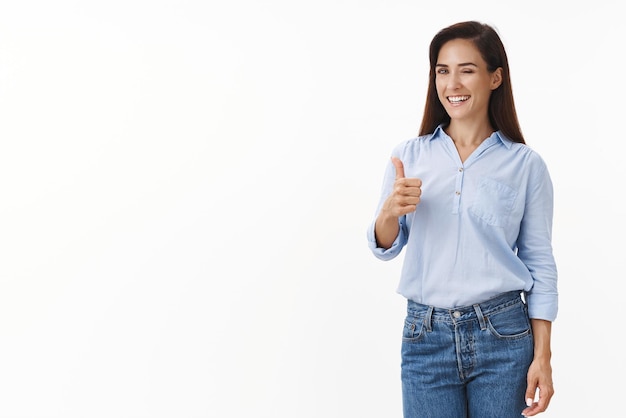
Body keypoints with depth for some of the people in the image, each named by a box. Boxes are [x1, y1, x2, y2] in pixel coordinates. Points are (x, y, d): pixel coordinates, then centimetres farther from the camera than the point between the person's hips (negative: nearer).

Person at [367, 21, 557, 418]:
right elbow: (385, 247, 7)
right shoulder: (409, 155, 3)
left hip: (503, 335, -1)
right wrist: (390, 211, -15)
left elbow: (540, 263, 0)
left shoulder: (526, 164, -3)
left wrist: (543, 356, -3)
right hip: (426, 336, 1)